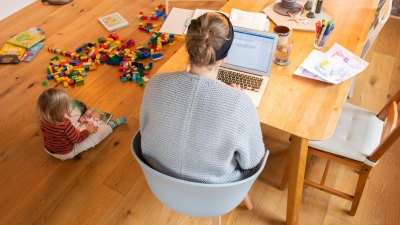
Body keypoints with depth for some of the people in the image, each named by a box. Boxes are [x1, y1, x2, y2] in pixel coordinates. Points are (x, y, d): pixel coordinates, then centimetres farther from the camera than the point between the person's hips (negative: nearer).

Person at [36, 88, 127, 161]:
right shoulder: (65, 124, -41)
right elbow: (78, 138, -23)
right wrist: (87, 130, -6)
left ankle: (79, 112, 49)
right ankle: (112, 124, 22)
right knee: (96, 135, 1)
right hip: (66, 153, -6)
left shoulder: (43, 119, -21)